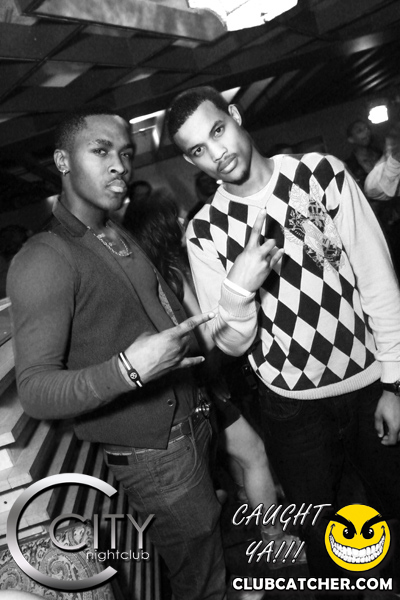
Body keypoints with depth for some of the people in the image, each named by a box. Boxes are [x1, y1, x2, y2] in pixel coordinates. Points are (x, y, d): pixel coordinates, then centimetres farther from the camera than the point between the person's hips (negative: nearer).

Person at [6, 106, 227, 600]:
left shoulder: (122, 240, 9)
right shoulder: (43, 261, -18)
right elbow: (35, 392, -23)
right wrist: (128, 370, -36)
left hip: (190, 426, 8)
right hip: (153, 456, -7)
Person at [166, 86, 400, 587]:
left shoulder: (323, 175, -7)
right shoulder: (204, 232, -6)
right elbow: (232, 344, -6)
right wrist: (237, 289, -26)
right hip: (291, 407, 0)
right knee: (325, 542, 17)